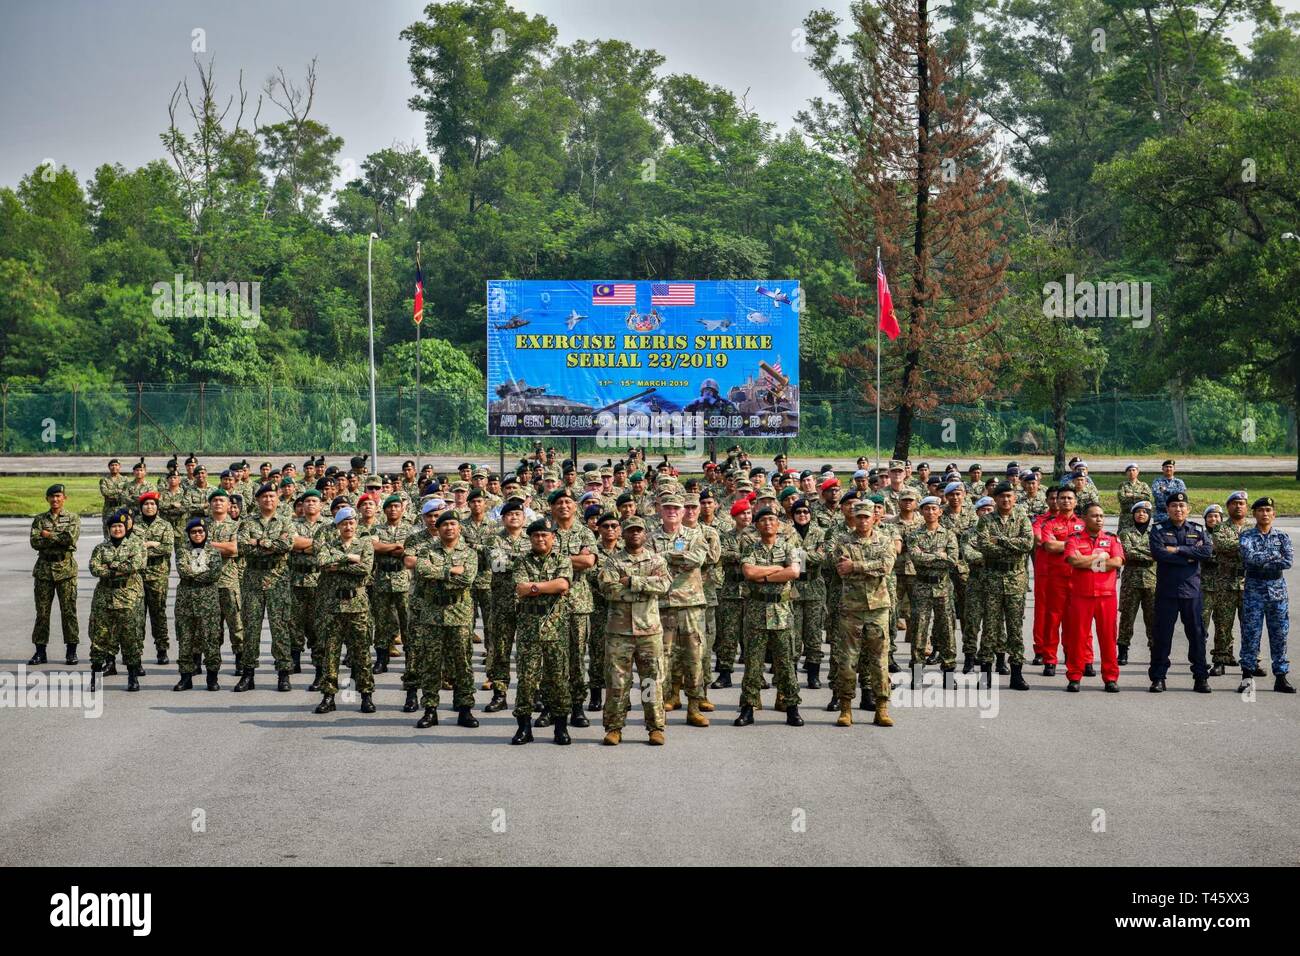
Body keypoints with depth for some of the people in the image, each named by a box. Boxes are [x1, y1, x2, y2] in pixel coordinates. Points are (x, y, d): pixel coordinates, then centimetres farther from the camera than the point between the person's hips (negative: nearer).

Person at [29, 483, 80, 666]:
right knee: (42, 610, 3)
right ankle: (40, 651, 8)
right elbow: (35, 542, -5)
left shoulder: (73, 519, 6)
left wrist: (49, 535, -7)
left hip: (66, 568, -2)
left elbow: (71, 538, -13)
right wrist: (60, 539, -11)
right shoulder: (39, 520, 10)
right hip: (44, 568, 2)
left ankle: (71, 651, 3)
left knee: (68, 610, -3)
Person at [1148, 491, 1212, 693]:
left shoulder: (1197, 530, 9)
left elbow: (1208, 551, -9)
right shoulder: (1158, 529, 3)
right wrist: (1190, 556, -12)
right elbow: (1157, 552, -15)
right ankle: (1158, 677, 7)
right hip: (1166, 591, -2)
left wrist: (1178, 550, -13)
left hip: (1192, 590, 2)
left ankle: (1201, 677, 9)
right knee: (1162, 635, 1)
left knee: (1197, 634, 3)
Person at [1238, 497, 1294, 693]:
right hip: (1254, 590, -2)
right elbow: (1248, 556, -18)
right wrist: (1274, 557, -13)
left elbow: (1289, 561, -8)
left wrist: (1262, 560, -13)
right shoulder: (1247, 536, 1)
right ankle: (1247, 675, 2)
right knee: (1250, 633, -3)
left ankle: (1280, 676, 7)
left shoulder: (1282, 537, 7)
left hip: (1278, 590, 2)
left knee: (1279, 634, 3)